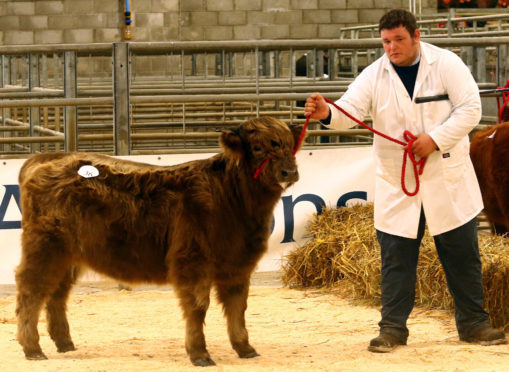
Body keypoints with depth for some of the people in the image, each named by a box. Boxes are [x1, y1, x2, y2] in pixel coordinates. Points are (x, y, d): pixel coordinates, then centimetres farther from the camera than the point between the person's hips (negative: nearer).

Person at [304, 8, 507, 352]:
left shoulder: (446, 64, -6)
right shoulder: (374, 76, -1)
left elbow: (470, 108, -10)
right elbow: (351, 110, -12)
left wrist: (436, 139, -20)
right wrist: (327, 113, -35)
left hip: (448, 180, -1)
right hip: (397, 185, 1)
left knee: (463, 255, 6)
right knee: (396, 258, 2)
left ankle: (474, 323, 18)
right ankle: (393, 327, 10)